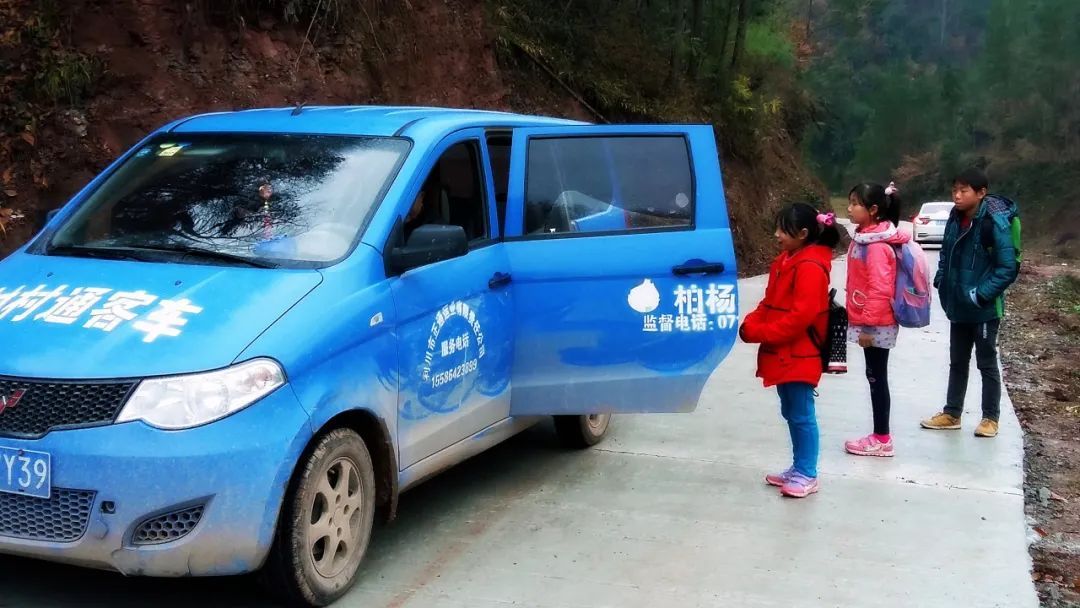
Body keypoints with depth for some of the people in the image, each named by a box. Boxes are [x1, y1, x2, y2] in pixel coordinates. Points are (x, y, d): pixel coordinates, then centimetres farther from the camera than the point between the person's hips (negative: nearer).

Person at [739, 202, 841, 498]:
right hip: (783, 354, 10)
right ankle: (798, 468, 27)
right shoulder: (786, 260, 12)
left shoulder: (810, 267, -18)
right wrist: (750, 324, -1)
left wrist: (760, 333, -21)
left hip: (799, 355, -10)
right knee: (791, 413, 16)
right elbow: (770, 303, 17)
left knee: (802, 415, -1)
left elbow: (801, 316, -24)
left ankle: (807, 475, 8)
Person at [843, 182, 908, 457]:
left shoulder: (877, 246, -20)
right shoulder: (864, 237, 10)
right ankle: (879, 436, 21)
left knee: (877, 378, -1)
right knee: (874, 377, 13)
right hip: (869, 321, 9)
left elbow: (880, 290, -24)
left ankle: (882, 440, 8)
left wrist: (868, 325, -22)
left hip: (876, 325, -9)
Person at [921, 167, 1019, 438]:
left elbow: (1008, 268, -17)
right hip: (958, 306, 7)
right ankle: (951, 414, 27)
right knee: (957, 361, 16)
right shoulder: (956, 218, 2)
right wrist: (941, 281, 3)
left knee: (987, 363, 7)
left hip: (985, 309, -7)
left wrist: (981, 294, -20)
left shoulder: (995, 222, -18)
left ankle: (990, 418, 19)